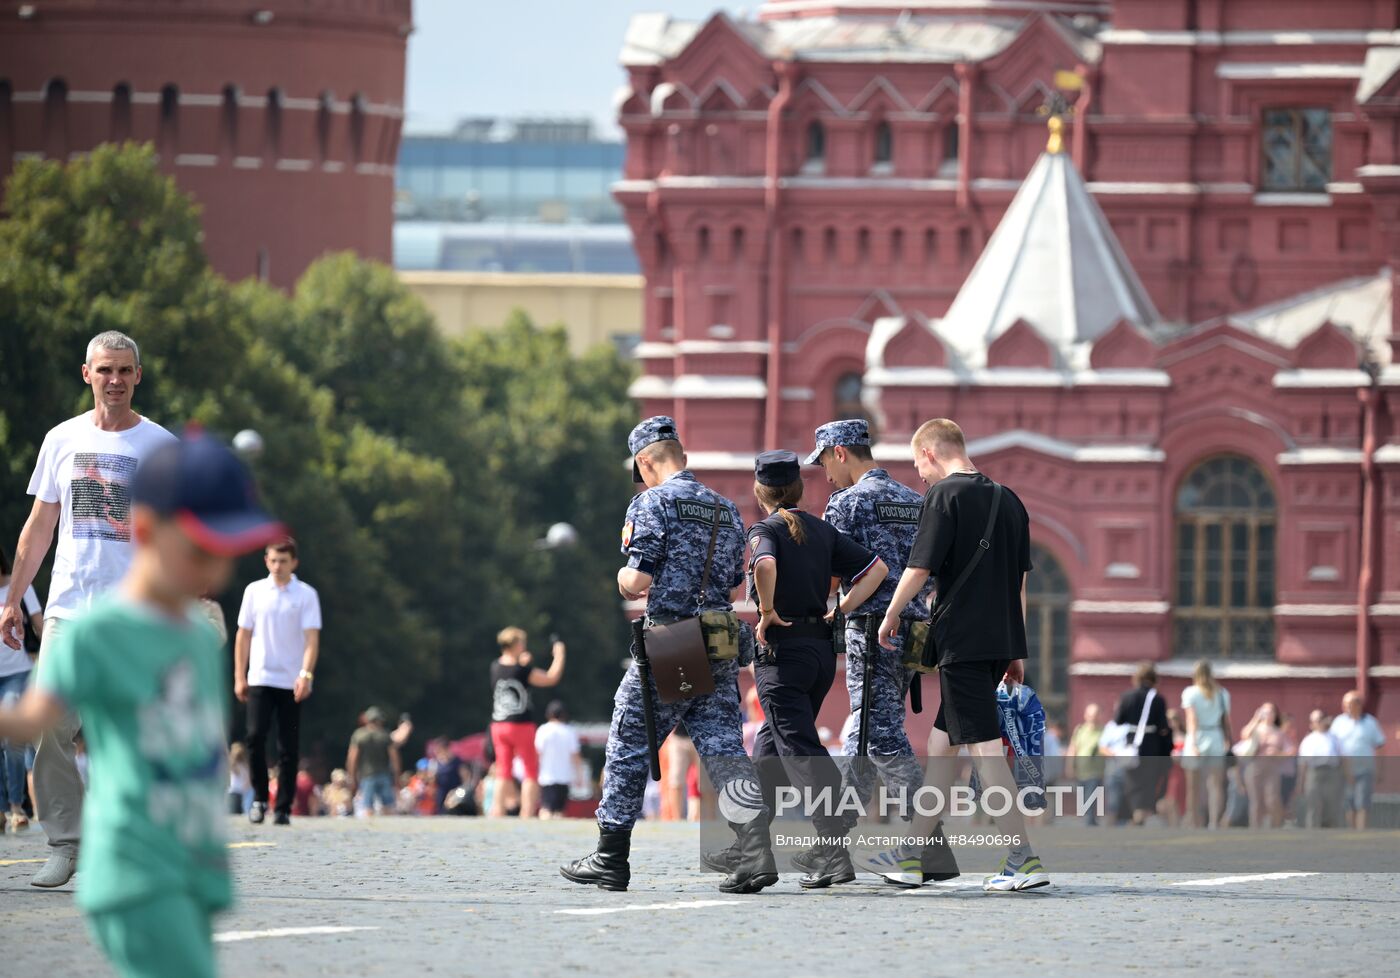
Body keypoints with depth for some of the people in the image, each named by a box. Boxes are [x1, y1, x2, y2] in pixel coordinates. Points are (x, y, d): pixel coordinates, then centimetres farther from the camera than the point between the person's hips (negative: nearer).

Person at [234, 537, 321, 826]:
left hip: (293, 683, -1)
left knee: (289, 748, 0)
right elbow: (243, 636, 11)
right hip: (260, 679, 1)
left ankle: (284, 808, 6)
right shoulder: (254, 591, 7)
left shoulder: (306, 594, 1)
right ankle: (259, 797, 1)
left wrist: (306, 675, -19)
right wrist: (239, 677, 7)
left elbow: (311, 639, -6)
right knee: (255, 737, -14)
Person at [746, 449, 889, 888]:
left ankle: (835, 853, -21)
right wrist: (839, 613, 7)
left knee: (801, 752, -10)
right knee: (769, 745, 20)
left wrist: (768, 613, -17)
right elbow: (876, 568, 9)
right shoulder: (823, 530, 11)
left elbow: (766, 564, -31)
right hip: (822, 649, 7)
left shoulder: (765, 530, -8)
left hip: (782, 650, -7)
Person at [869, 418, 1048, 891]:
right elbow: (1019, 580, 16)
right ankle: (910, 856, 22)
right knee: (942, 741, 16)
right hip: (1000, 639, 8)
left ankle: (1024, 857, -15)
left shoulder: (943, 496, -8)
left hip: (961, 640, -8)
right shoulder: (1007, 499, 14)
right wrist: (1016, 652, 21)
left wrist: (890, 617, 5)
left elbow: (919, 569, -12)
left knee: (983, 747, -8)